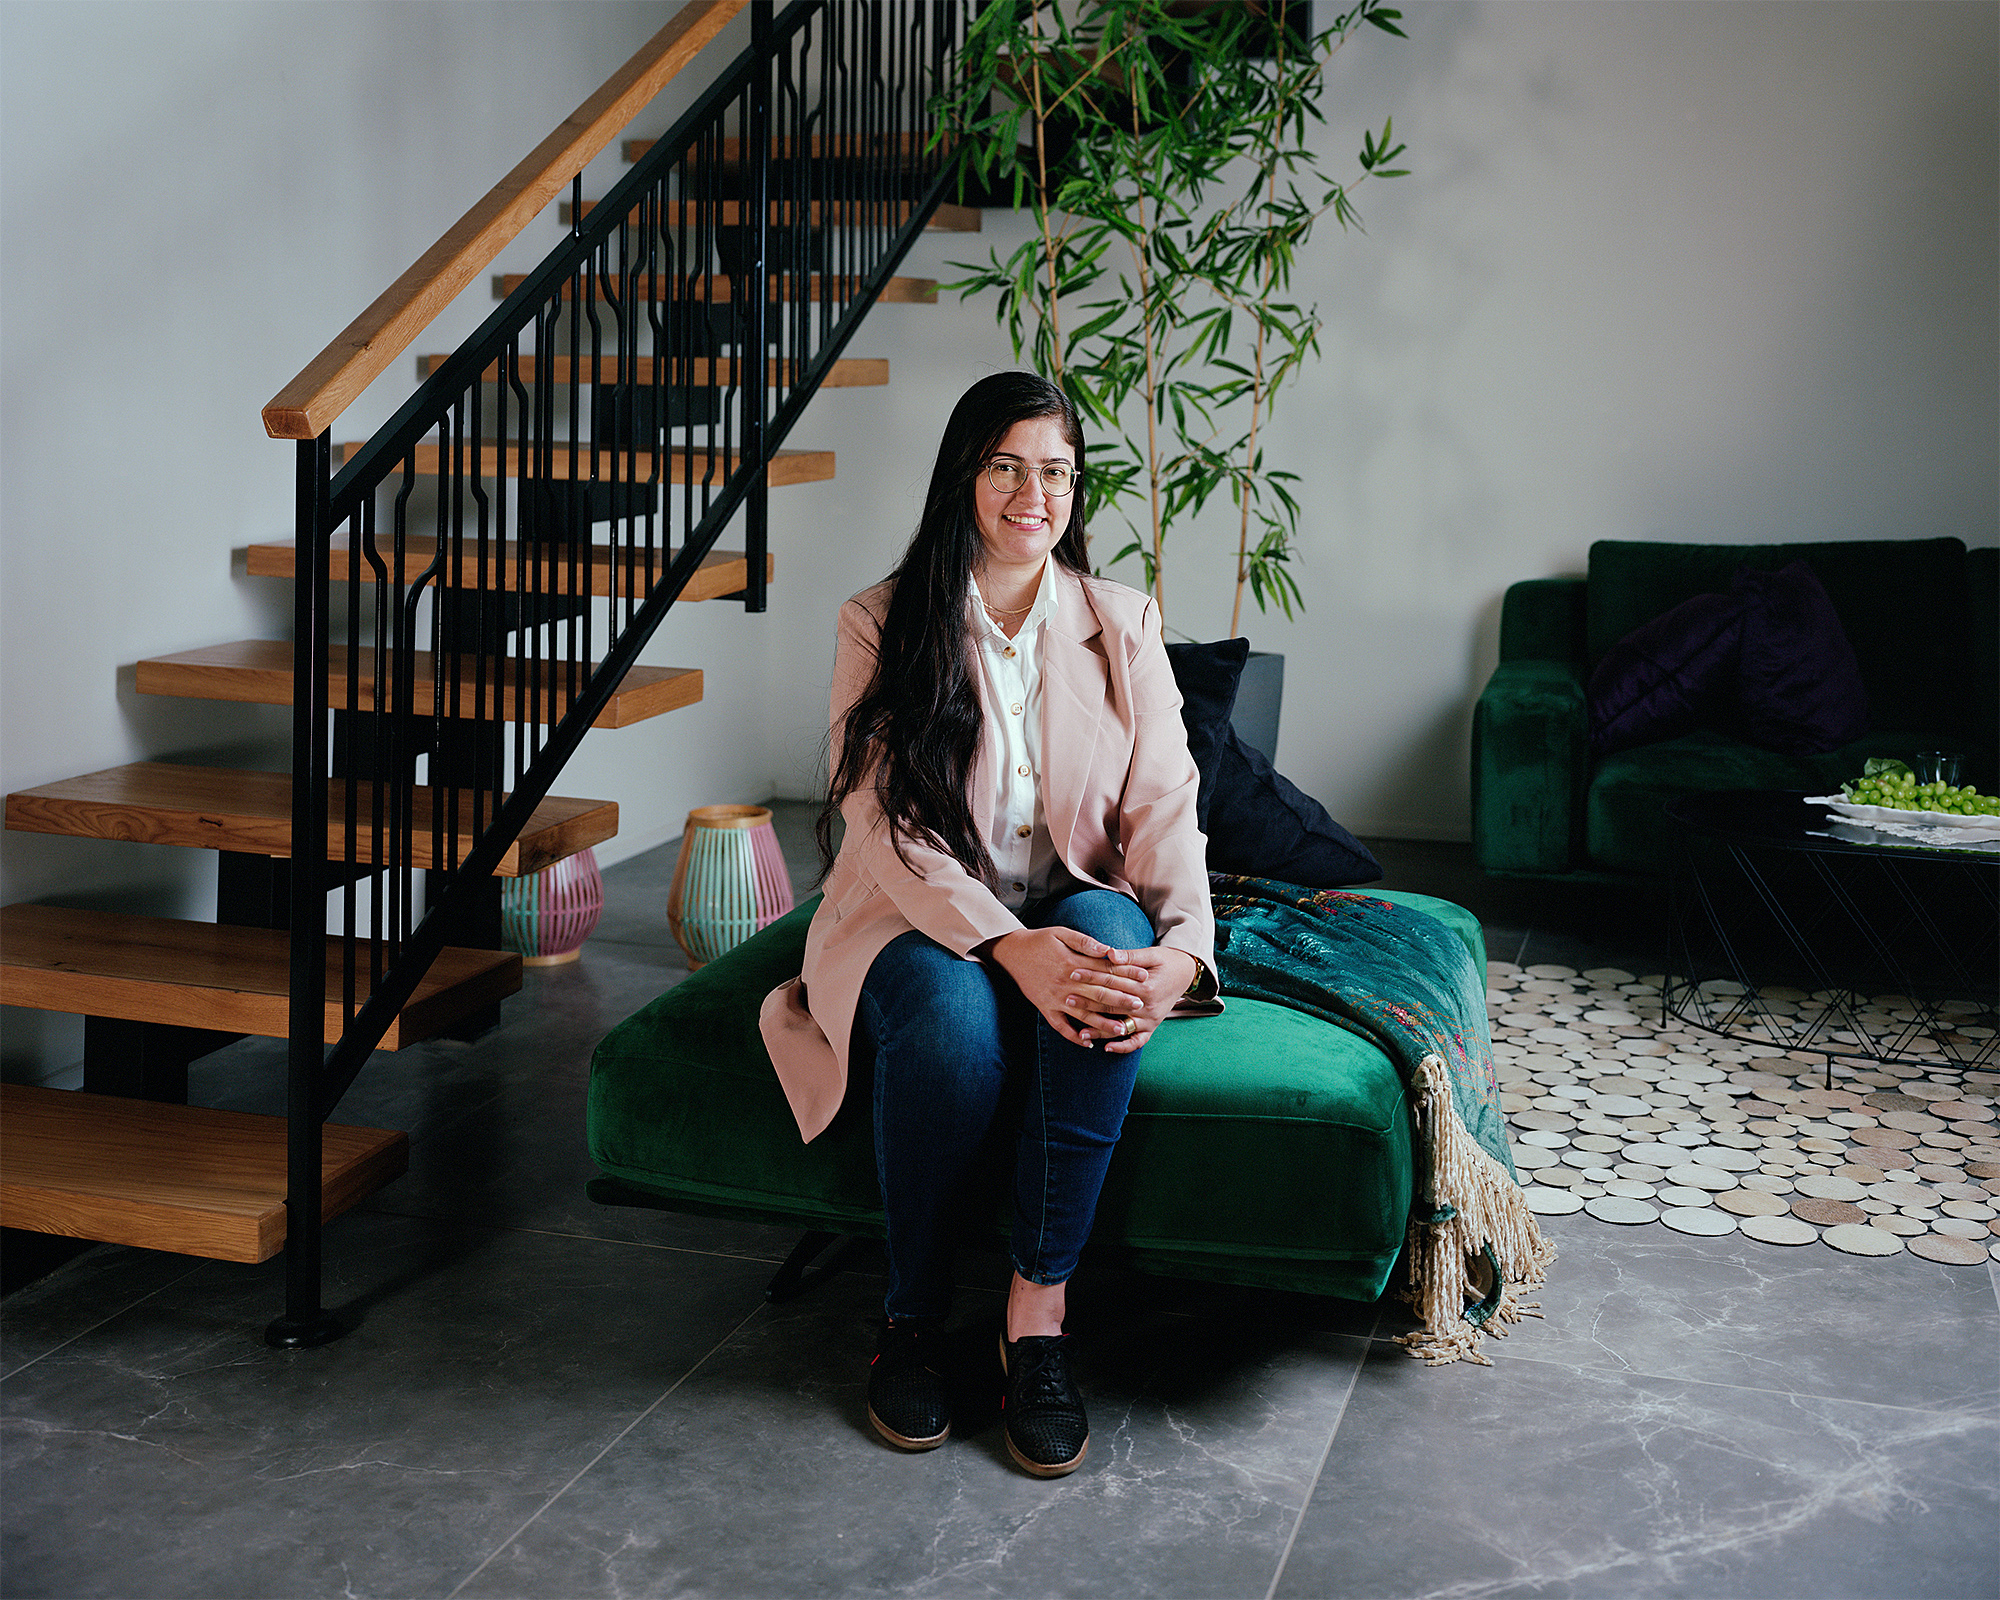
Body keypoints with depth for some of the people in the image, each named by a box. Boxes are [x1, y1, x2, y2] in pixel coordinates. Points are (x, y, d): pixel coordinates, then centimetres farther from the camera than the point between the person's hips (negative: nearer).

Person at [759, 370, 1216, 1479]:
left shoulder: (1121, 626, 4)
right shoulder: (882, 626, -3)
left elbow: (1164, 805, -4)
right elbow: (885, 824, -13)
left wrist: (1182, 948, -26)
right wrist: (1011, 946, -29)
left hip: (1075, 906, 2)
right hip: (919, 924, -2)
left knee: (1112, 937, -34)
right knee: (954, 1023, -36)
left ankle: (1037, 1313, -28)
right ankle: (912, 1319, -11)